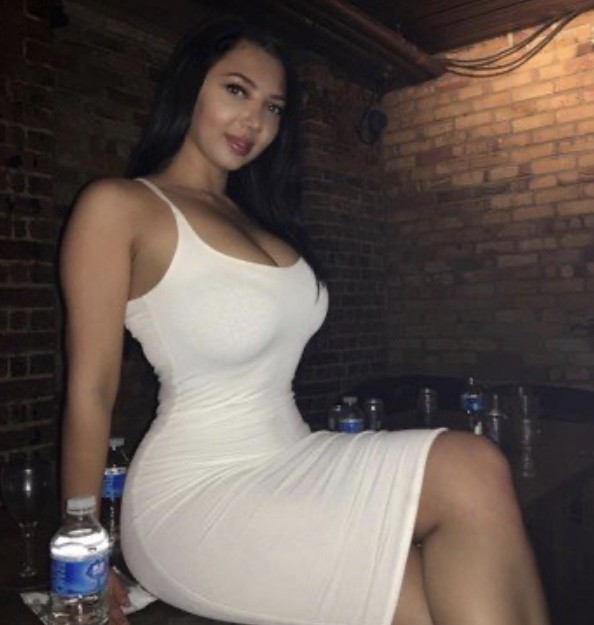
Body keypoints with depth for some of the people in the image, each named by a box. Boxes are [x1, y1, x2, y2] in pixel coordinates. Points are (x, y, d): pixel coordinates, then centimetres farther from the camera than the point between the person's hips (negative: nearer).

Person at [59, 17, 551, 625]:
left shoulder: (255, 216, 15)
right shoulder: (117, 206, -7)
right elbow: (90, 390, -7)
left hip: (293, 463, 6)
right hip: (198, 498, -6)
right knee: (470, 470, -21)